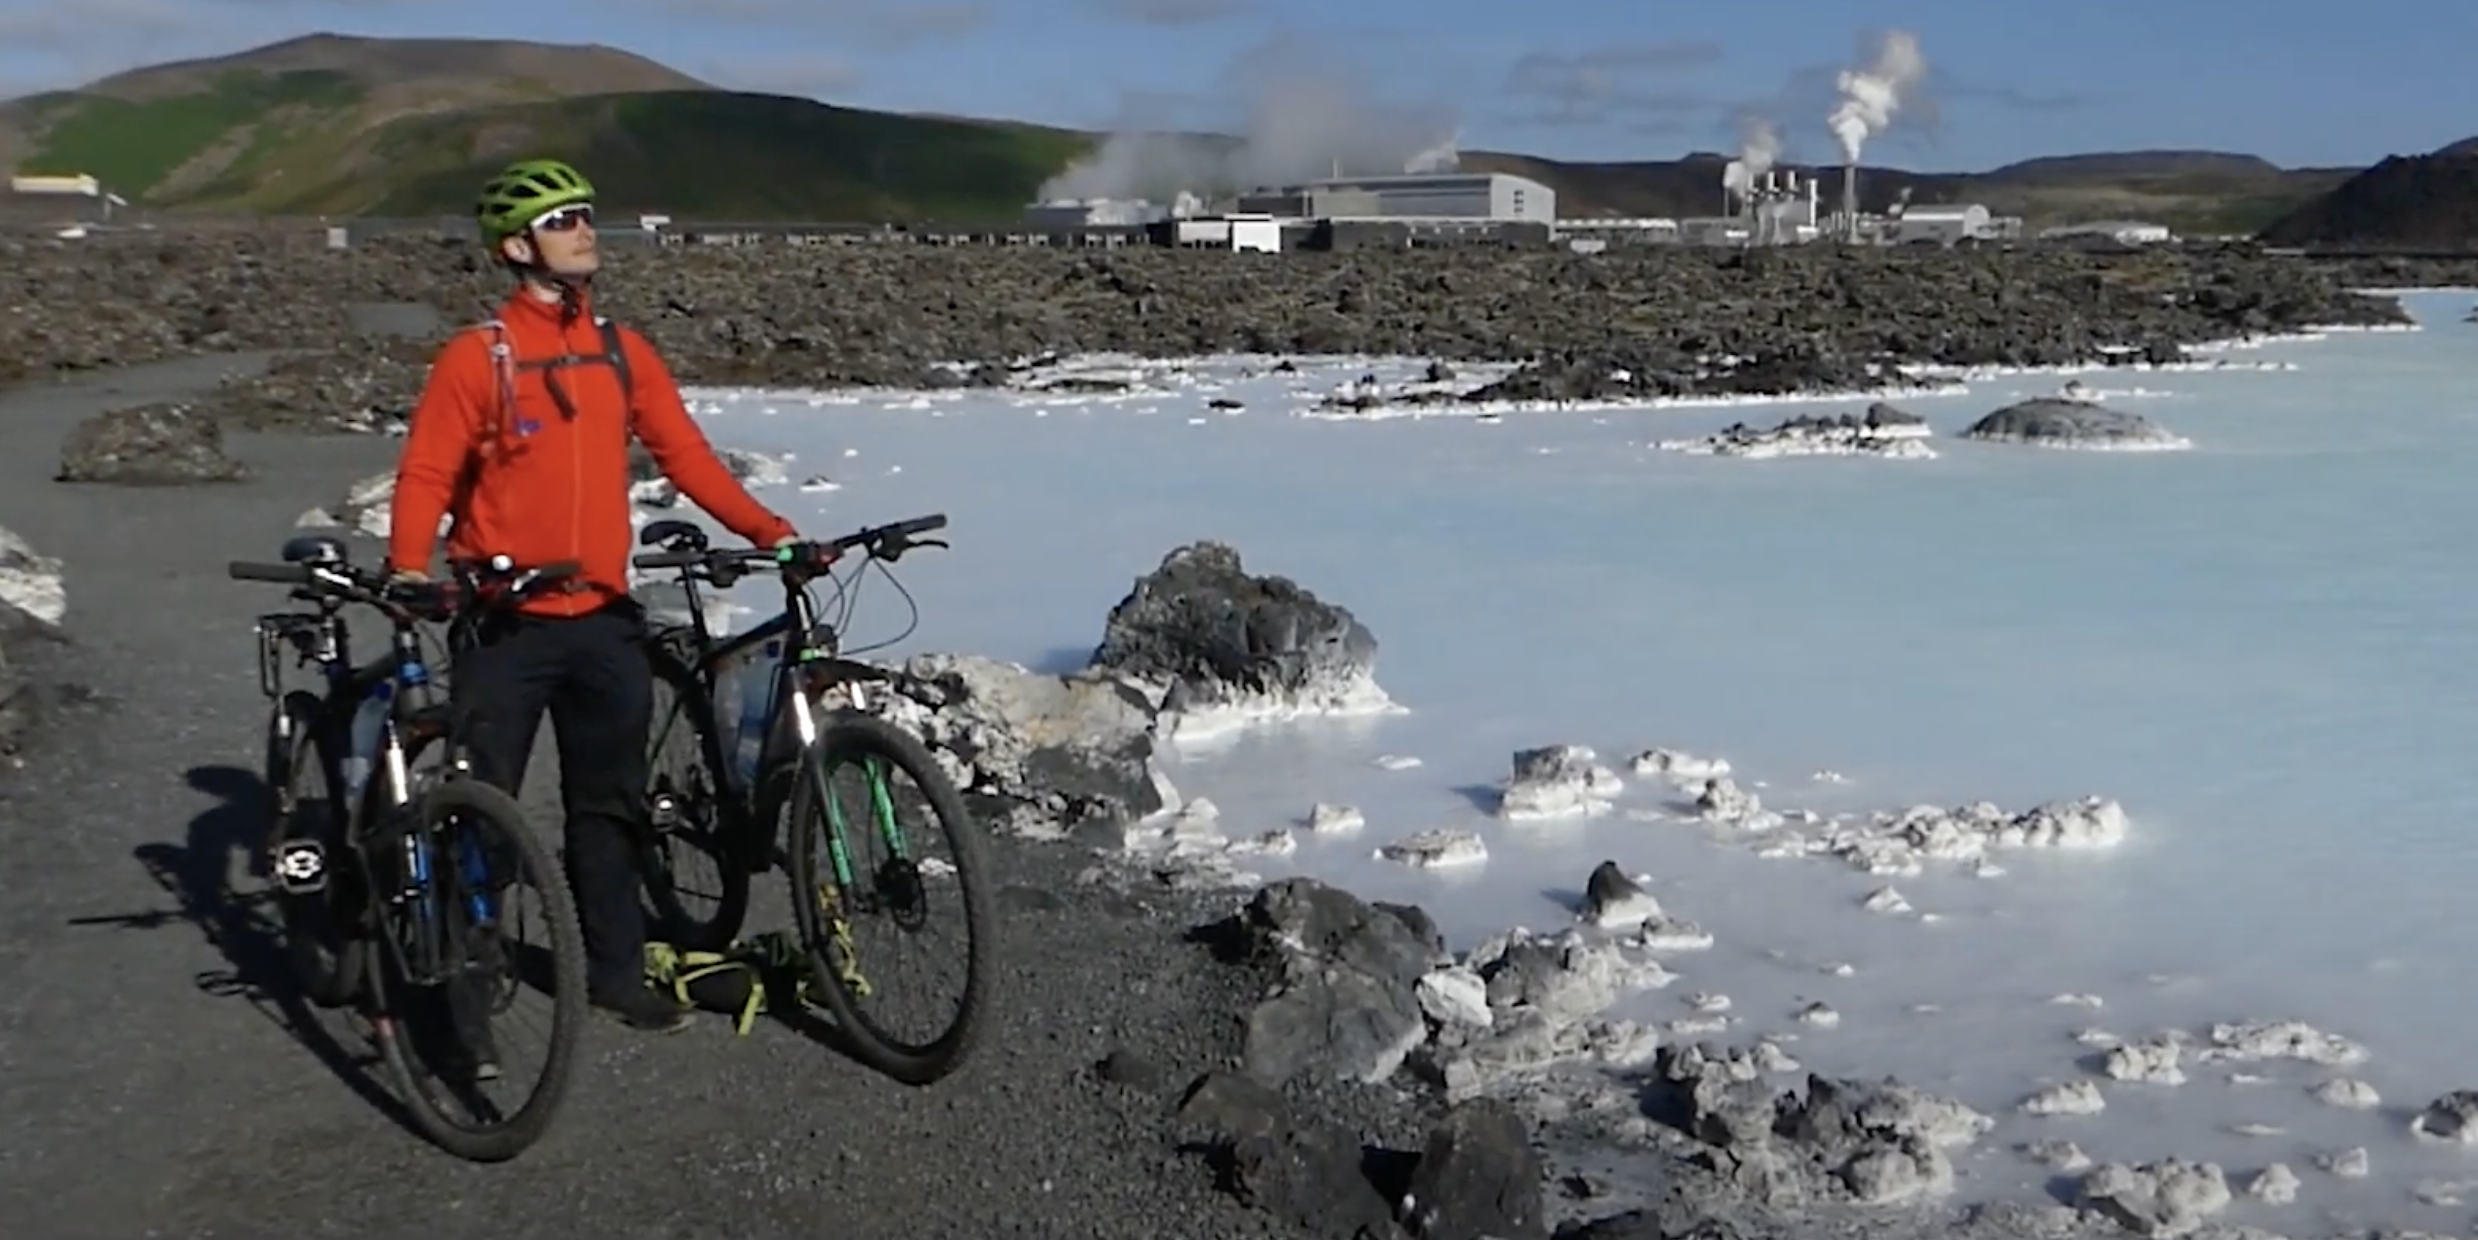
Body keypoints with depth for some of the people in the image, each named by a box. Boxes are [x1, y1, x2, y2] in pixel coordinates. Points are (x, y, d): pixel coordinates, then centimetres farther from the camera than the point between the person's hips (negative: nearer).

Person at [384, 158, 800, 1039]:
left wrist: (764, 529, -5)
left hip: (603, 619, 5)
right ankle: (466, 998, 12)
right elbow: (426, 473, -9)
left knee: (610, 805, 13)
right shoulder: (479, 357, -6)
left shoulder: (623, 352, 7)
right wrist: (410, 569, -25)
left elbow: (683, 451, 6)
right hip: (506, 621, -4)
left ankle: (617, 974, 25)